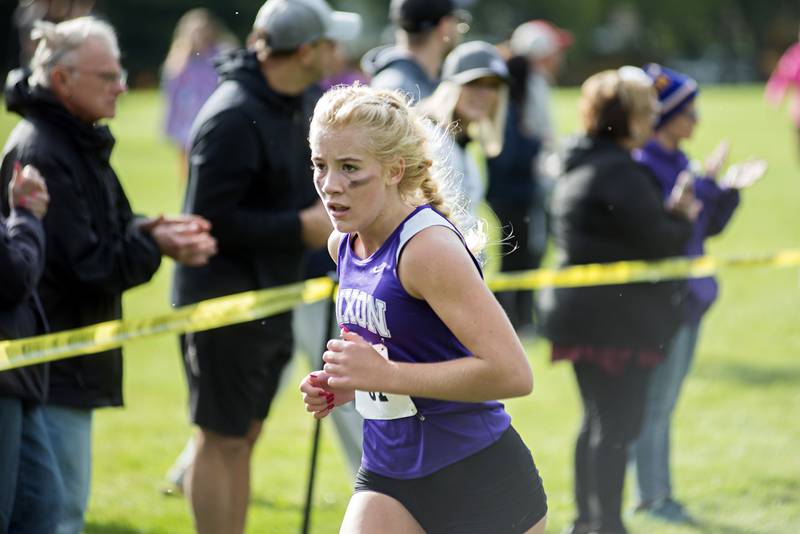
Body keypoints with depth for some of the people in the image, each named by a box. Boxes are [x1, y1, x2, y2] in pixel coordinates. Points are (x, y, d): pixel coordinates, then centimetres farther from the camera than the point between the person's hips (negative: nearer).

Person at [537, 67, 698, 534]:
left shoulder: (579, 169, 14)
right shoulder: (619, 171, -18)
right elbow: (655, 238, -20)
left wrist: (670, 212, 7)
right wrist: (683, 219, -1)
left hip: (581, 314, 10)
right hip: (619, 316, -10)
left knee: (599, 421, 18)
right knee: (618, 424, -6)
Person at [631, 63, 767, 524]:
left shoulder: (678, 161, 12)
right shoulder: (642, 165, -16)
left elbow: (709, 227, 17)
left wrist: (731, 189, 1)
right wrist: (704, 185, -23)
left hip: (689, 296, 9)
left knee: (663, 403, 15)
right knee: (657, 404, -1)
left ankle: (654, 493, 22)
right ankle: (654, 498, 7)